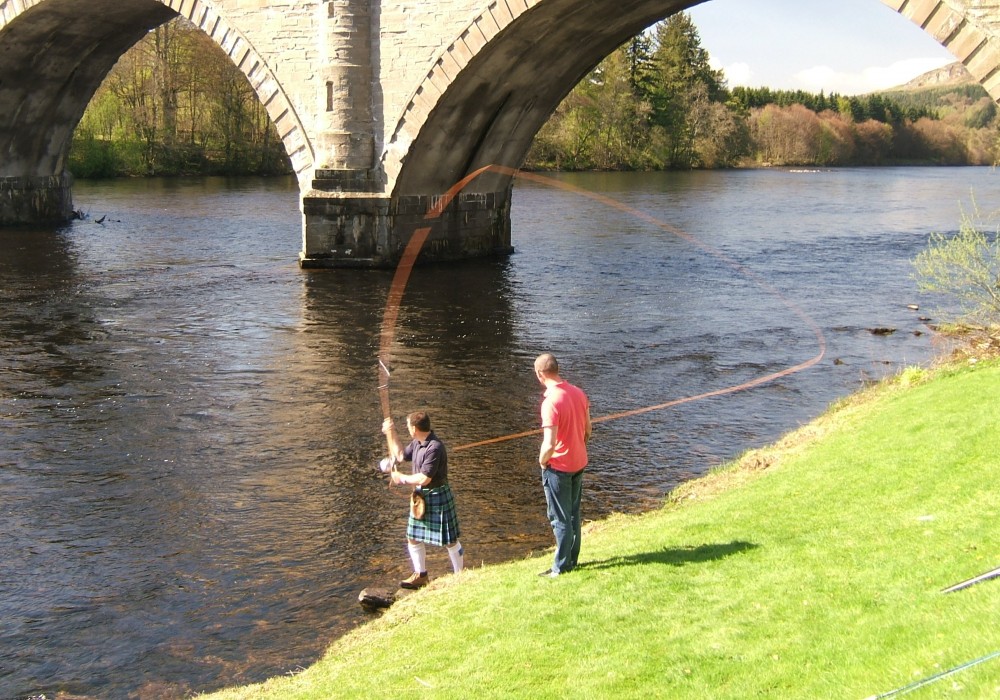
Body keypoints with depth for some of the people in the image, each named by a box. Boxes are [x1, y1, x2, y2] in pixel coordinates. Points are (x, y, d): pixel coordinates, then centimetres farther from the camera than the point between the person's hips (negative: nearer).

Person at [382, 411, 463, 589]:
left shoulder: (435, 448, -26)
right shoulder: (416, 444, 3)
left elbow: (424, 479, -27)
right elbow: (400, 455, 21)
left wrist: (401, 478, -12)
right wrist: (391, 434, 14)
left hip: (437, 496, -9)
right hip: (421, 496, 9)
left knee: (449, 541, 3)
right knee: (413, 538, 15)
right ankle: (420, 576, 29)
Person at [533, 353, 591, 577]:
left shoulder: (551, 402, -25)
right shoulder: (578, 393, -1)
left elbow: (549, 444, -27)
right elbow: (588, 430, 9)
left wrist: (542, 461, -8)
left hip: (558, 467, -8)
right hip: (579, 464, 8)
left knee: (560, 519, 4)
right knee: (573, 515, 18)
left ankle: (561, 567, 13)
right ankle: (572, 560, 29)